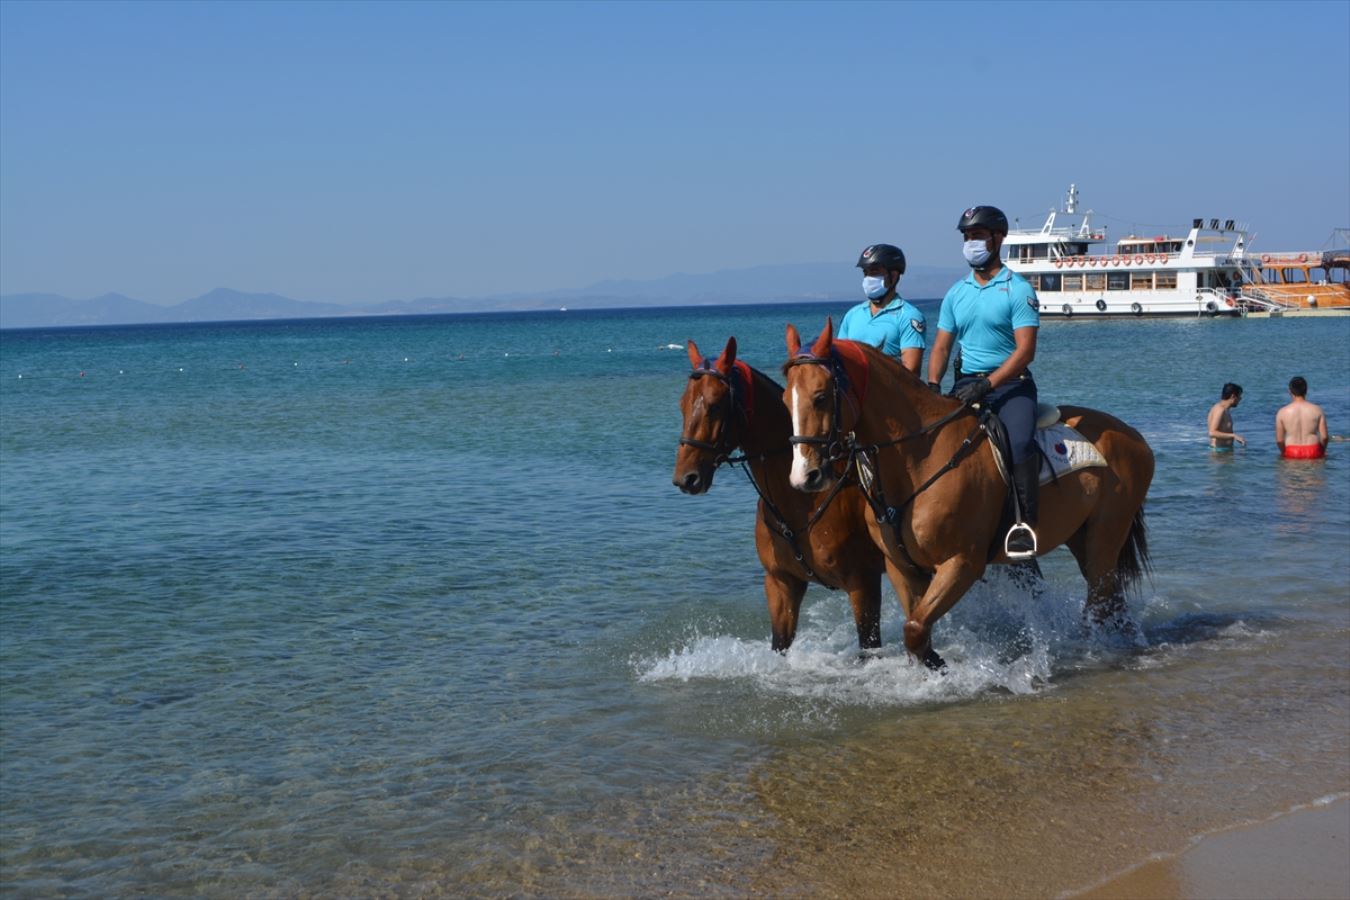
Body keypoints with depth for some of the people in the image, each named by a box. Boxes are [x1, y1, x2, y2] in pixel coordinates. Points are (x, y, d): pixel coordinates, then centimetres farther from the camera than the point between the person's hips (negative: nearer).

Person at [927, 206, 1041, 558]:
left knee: (1019, 440, -32)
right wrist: (932, 386, -5)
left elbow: (1025, 350, -12)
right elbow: (942, 346, 14)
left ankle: (1026, 522, -28)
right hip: (966, 383, 6)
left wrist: (987, 384, -23)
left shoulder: (1018, 290, -4)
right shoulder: (956, 293, 14)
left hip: (1010, 383, -6)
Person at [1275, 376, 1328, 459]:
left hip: (1291, 454, 0)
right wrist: (1322, 452, 14)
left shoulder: (1282, 412, -5)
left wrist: (1284, 452, 15)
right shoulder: (1317, 410, -3)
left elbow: (1279, 440, -3)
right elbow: (1324, 437, -4)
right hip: (1313, 453, 0)